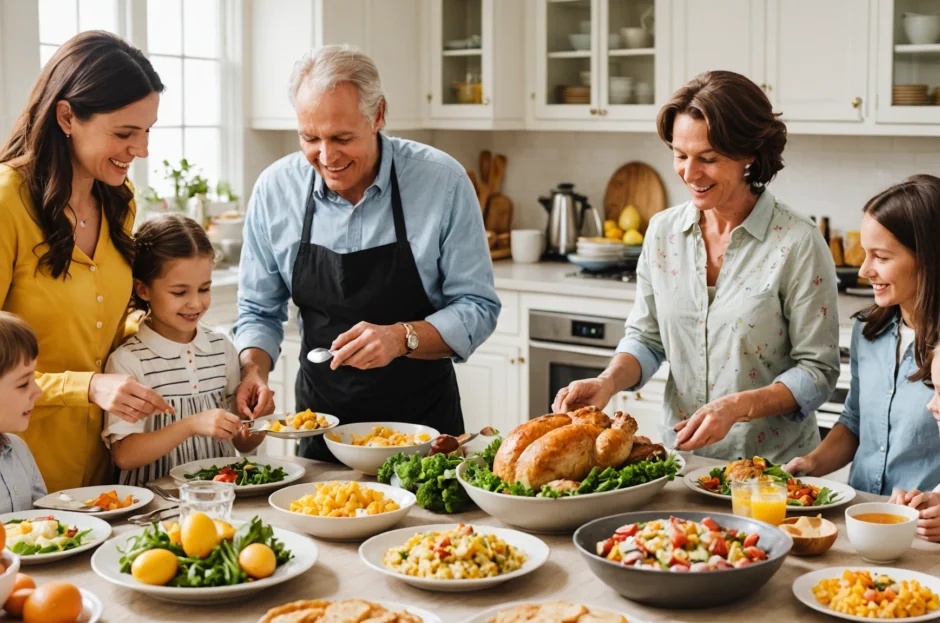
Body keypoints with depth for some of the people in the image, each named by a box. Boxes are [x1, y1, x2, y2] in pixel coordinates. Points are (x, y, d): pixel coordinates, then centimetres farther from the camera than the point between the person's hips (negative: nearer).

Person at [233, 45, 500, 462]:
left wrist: (402, 337, -25)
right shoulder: (274, 189, -5)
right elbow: (259, 311, 5)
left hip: (424, 416, -1)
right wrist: (255, 367, -14)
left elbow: (477, 308, -9)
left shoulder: (442, 181, -12)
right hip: (321, 415, 2)